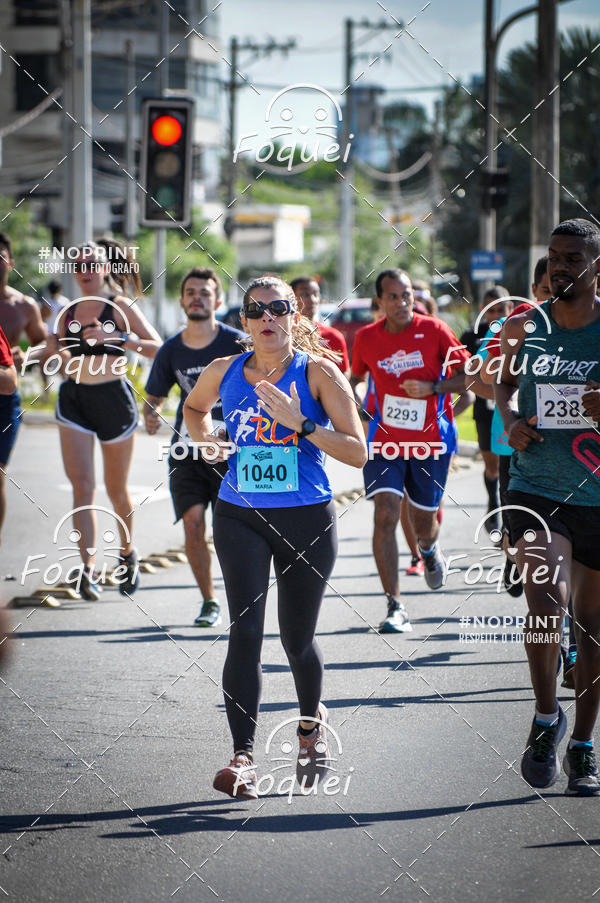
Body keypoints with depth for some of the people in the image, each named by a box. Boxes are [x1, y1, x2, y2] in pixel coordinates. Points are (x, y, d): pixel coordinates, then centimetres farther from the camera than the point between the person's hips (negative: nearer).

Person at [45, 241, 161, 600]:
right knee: (82, 484, -11)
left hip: (113, 396, -3)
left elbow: (158, 348, -11)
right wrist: (53, 349, 0)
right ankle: (88, 567, -18)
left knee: (116, 488, 9)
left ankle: (128, 553, 35)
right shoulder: (69, 313, 10)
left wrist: (115, 337, -21)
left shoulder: (121, 307, -3)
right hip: (74, 398, 3)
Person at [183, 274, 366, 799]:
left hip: (307, 518, -1)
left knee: (297, 639, 8)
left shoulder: (318, 373, -6)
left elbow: (358, 453, -11)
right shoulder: (224, 373, 3)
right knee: (245, 631, -13)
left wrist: (300, 424, -21)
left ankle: (312, 721, 40)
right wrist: (208, 441, 8)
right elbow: (194, 407, 27)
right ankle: (243, 757, -15)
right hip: (240, 516, 2)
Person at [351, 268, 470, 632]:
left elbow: (469, 376, -5)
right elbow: (357, 377, 19)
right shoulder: (367, 338, -2)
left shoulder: (435, 330, -9)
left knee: (424, 521, 13)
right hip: (384, 441, 0)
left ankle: (430, 549, 54)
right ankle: (395, 607, -17)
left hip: (430, 442, 0)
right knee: (385, 516, -17)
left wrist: (432, 388, -19)